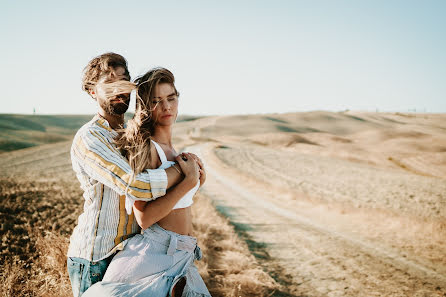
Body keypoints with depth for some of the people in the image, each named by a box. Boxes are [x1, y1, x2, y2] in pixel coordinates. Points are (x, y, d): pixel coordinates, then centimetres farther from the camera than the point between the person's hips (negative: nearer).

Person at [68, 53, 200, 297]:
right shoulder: (88, 138, -18)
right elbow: (135, 186, -30)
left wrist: (190, 161, -1)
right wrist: (183, 170, -18)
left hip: (130, 250, 7)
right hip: (95, 260, -7)